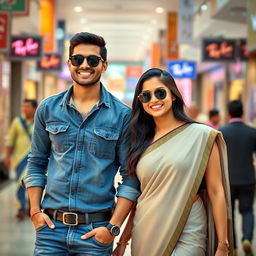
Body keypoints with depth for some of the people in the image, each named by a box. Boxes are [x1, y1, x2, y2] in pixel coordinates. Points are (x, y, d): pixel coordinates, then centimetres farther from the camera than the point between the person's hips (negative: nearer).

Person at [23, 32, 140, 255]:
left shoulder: (122, 115, -2)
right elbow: (37, 163, 12)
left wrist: (113, 227, -8)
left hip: (96, 230, -1)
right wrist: (35, 211, 3)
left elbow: (131, 176, -2)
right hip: (52, 226, 2)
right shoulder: (48, 109, 5)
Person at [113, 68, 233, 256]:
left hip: (186, 237, -4)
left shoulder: (201, 135, -3)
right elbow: (139, 197, 12)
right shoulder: (141, 142, 8)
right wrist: (123, 240, 11)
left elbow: (216, 192, -4)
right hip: (144, 237, 4)